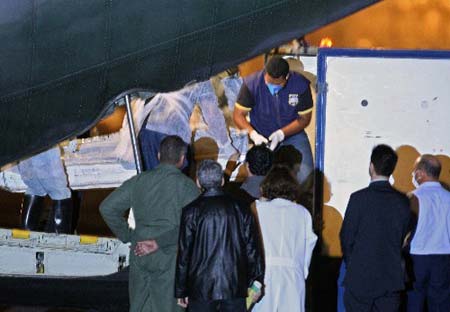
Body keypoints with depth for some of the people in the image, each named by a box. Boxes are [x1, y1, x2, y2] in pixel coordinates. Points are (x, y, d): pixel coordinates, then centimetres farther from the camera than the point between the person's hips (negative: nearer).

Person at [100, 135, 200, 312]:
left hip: (139, 256, 4)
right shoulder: (187, 186, -6)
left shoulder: (139, 181, 7)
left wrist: (127, 236, 10)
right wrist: (158, 243, -15)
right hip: (168, 258, -4)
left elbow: (107, 208, 7)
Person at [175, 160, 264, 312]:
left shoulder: (191, 211, -5)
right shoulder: (241, 209, 1)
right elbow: (252, 249, 4)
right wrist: (256, 281, 14)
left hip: (200, 287, -2)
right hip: (235, 288, 2)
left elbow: (184, 253, -3)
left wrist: (181, 291, 4)